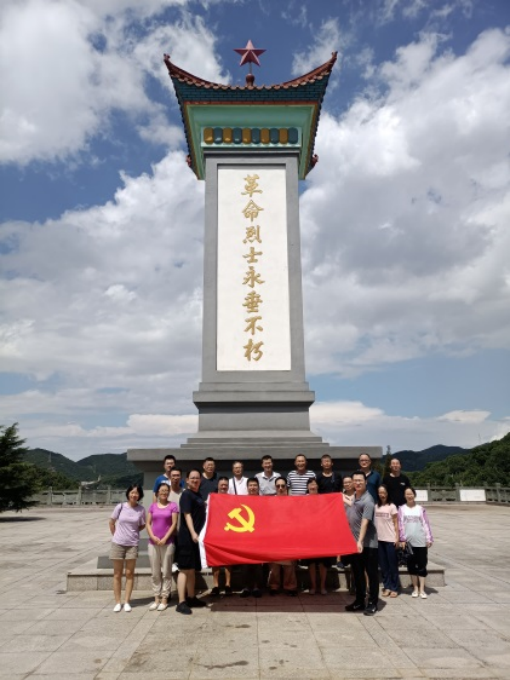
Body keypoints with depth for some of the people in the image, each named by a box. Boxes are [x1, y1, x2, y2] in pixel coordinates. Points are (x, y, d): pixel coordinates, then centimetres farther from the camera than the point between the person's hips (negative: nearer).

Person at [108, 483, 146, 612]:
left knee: (129, 573, 5)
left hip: (132, 544, 0)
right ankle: (117, 602, 16)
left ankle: (127, 602, 14)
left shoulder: (141, 509, -7)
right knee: (117, 574, 7)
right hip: (118, 544, 0)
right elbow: (112, 523, 5)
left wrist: (132, 532, -2)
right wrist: (116, 535, 4)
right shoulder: (120, 507, -8)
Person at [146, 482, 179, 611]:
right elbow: (148, 524, 7)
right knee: (155, 573, 8)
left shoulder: (173, 505, 1)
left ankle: (164, 599, 9)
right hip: (153, 543, 3)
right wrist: (153, 537, -8)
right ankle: (156, 599, 17)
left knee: (166, 572, 2)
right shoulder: (153, 506, 10)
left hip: (167, 543, -3)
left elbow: (174, 524, -4)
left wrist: (164, 539, -10)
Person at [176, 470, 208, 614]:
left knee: (192, 569, 16)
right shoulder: (186, 494, -10)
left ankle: (191, 598, 26)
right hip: (187, 537, -8)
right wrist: (193, 533, -25)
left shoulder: (198, 495, 15)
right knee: (185, 569, -6)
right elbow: (187, 515, -17)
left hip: (197, 536, 8)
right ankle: (181, 603, -3)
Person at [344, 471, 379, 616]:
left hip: (367, 543, -7)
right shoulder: (351, 498, 10)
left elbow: (365, 522, -24)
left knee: (371, 573, 4)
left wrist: (360, 541, -31)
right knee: (357, 573, 15)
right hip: (353, 542, 7)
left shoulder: (368, 500, -15)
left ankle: (372, 603, 13)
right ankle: (359, 601, 25)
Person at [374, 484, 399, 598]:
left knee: (392, 564, 2)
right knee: (383, 564, 8)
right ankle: (387, 586, 16)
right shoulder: (375, 506, 6)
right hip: (379, 539, 4)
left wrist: (397, 538, -10)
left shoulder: (392, 506, -4)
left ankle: (394, 588, 10)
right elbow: (374, 522, 7)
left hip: (390, 539, -4)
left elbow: (396, 524, -3)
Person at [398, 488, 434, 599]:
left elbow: (426, 524, 1)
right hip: (408, 541, 1)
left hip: (421, 541, 0)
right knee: (411, 565, 7)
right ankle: (415, 588, 18)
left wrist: (429, 539, -4)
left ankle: (422, 589, 8)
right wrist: (402, 539, -7)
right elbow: (400, 525, -1)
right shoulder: (402, 509, 2)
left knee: (422, 565, 2)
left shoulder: (420, 508, 3)